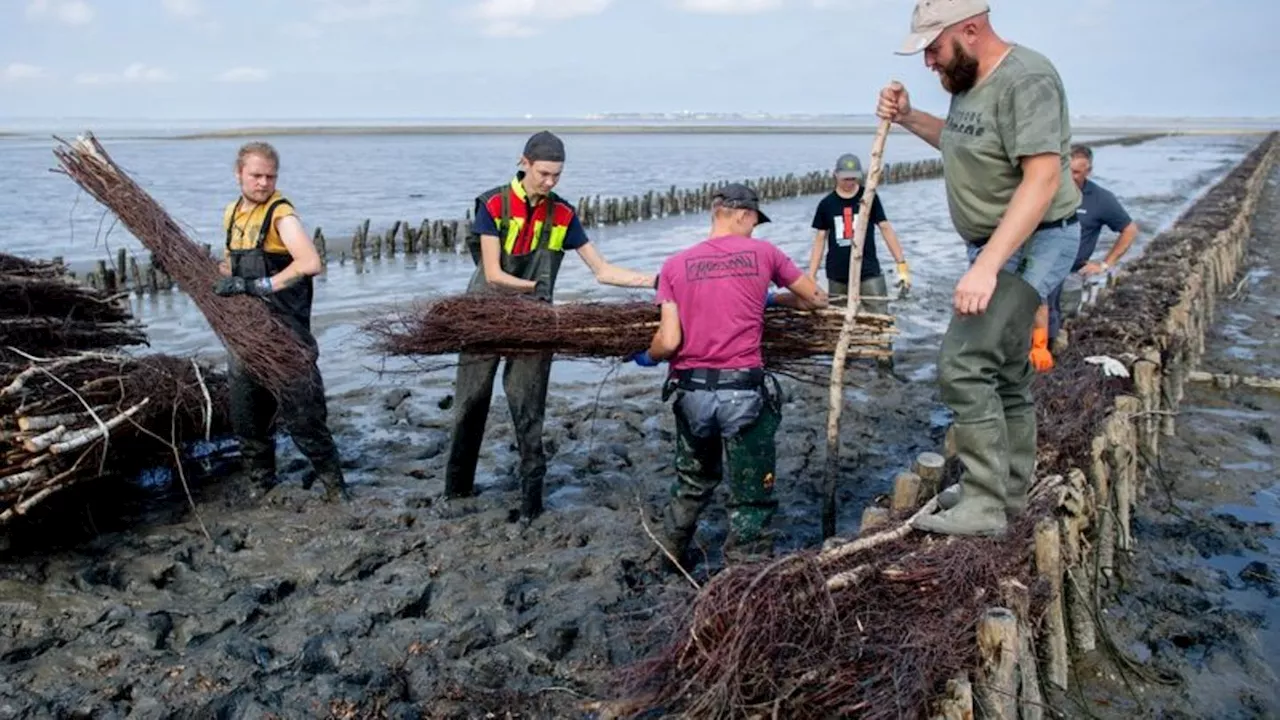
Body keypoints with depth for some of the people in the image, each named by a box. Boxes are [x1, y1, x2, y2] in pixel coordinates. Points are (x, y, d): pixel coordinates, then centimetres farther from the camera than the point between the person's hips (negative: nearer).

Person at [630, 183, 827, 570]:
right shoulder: (763, 253, 2)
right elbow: (817, 298, 14)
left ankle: (671, 560, 42)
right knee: (751, 496, 9)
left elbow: (669, 341, -4)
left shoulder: (676, 264, 4)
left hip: (692, 391, 3)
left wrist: (647, 358, 18)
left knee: (694, 481, 27)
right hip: (744, 390, -3)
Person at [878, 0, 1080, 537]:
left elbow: (1042, 180, -29)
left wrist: (986, 266, -36)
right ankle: (1010, 500, 27)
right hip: (996, 248, 10)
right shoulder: (969, 80, 9)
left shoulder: (1026, 80, -20)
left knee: (964, 367, -18)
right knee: (1004, 377, 15)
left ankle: (984, 507, -11)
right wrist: (908, 119, 13)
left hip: (1031, 246, -10)